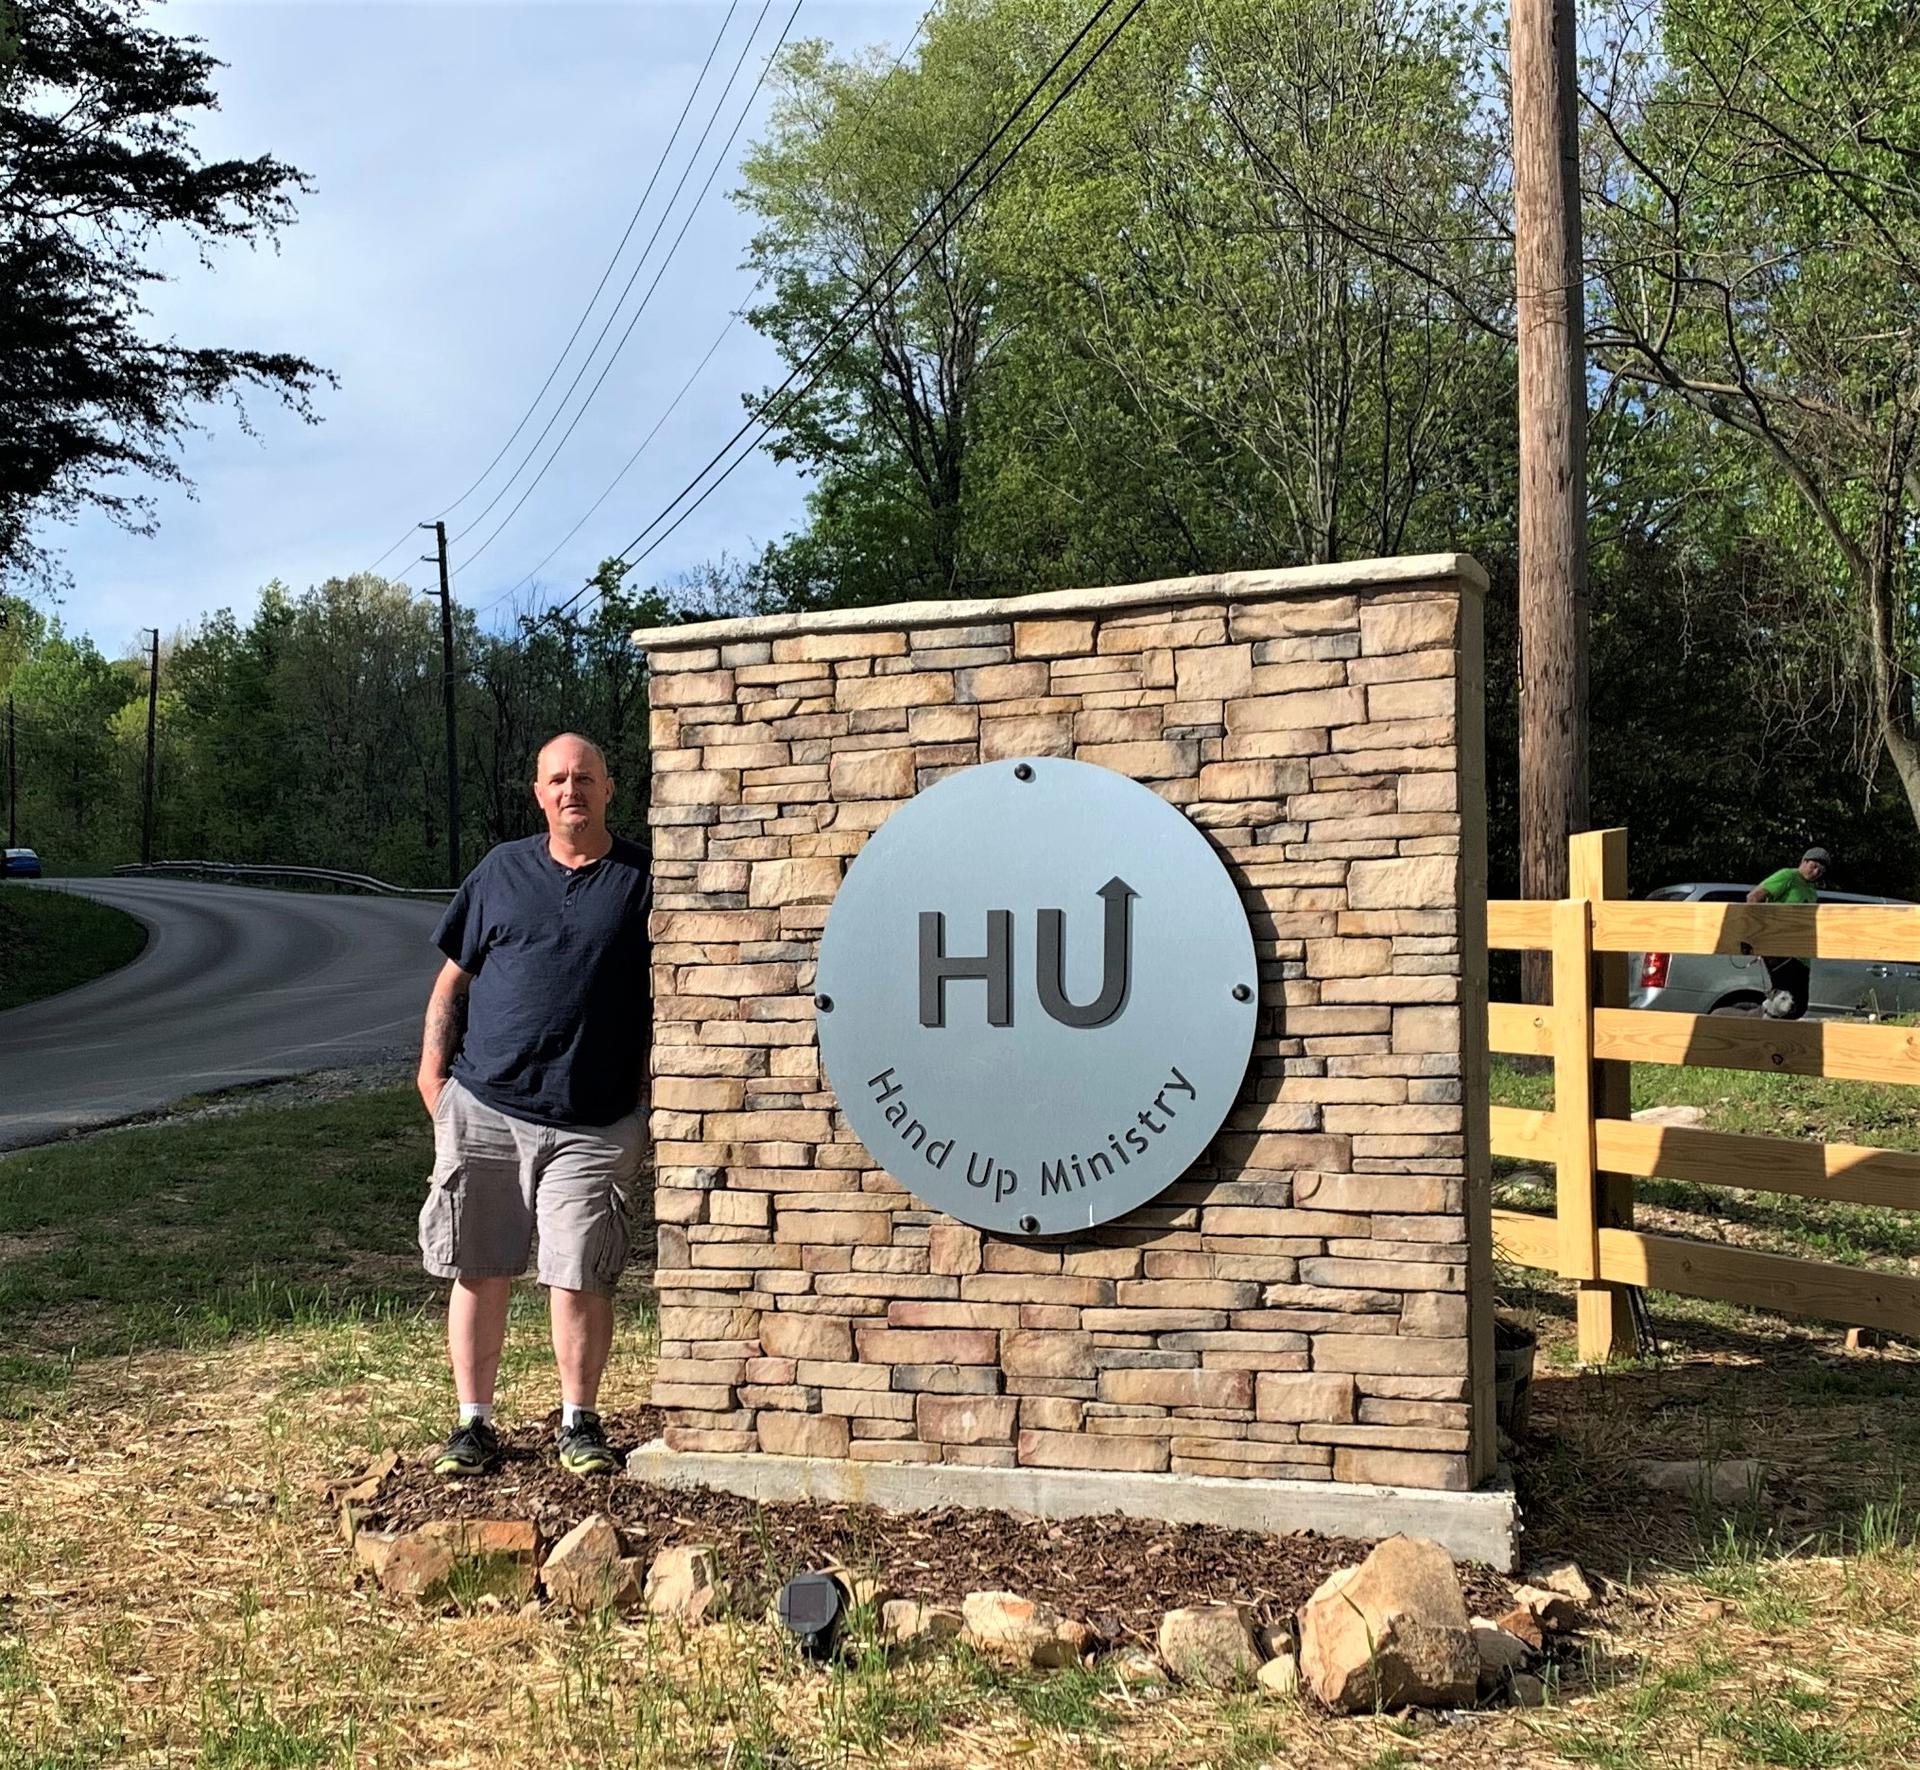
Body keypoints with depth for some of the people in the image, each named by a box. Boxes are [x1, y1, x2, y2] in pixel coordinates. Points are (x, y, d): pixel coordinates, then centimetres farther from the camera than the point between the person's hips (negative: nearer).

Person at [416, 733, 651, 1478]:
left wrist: (649, 1081, -2)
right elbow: (454, 974, 14)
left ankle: (580, 1424, 17)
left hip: (592, 1123, -2)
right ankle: (474, 1422, 19)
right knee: (479, 1272, 6)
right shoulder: (501, 870, 10)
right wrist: (434, 1059, 4)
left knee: (577, 1279, 0)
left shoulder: (640, 879, 3)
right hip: (482, 1107, 2)